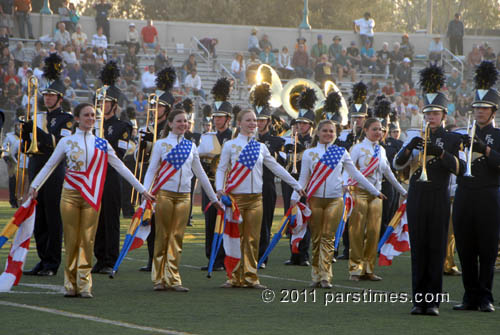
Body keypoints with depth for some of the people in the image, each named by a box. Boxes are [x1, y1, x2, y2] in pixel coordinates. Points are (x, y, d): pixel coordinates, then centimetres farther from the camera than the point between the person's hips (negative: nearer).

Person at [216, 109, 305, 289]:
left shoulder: (260, 147, 10)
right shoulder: (230, 145, 1)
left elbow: (276, 168, 15)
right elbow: (221, 169, 1)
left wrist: (297, 186, 15)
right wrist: (220, 188, -16)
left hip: (255, 198, 3)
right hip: (236, 197, -3)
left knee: (252, 239, 3)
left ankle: (250, 277, 8)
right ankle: (234, 277, 4)